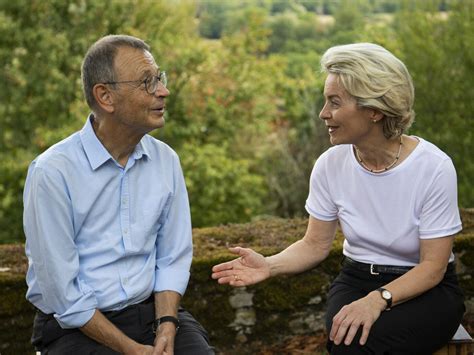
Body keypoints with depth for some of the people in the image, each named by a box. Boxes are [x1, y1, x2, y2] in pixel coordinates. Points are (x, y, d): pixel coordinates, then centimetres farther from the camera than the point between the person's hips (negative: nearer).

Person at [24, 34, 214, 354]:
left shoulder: (166, 160, 2)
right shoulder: (53, 171, -14)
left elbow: (173, 258, 7)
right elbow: (62, 293, -14)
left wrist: (166, 328, -8)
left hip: (153, 310, 4)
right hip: (78, 327, -4)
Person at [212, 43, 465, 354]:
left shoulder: (434, 168, -17)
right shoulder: (331, 165, -6)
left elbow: (433, 266, -14)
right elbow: (316, 244, 3)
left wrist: (378, 300, -30)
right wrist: (270, 266, -17)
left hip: (426, 290, -2)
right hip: (357, 281, 3)